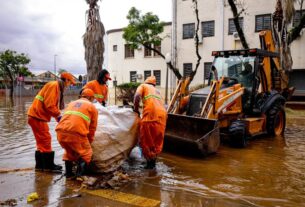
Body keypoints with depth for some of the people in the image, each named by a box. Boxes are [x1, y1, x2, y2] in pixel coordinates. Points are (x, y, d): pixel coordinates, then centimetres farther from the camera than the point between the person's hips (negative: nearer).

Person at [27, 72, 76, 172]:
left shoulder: (57, 87, 17)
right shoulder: (54, 85, -14)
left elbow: (53, 105, 17)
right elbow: (49, 104, -23)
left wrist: (58, 116, 7)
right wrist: (58, 115, -16)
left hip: (37, 116, 10)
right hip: (38, 116, -10)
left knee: (41, 141, 15)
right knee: (45, 140, -5)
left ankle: (40, 164, 24)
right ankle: (49, 165, 3)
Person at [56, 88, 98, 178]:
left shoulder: (72, 103, 31)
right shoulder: (92, 107, 17)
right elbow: (92, 127, 16)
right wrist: (89, 142, 30)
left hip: (61, 132, 5)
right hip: (76, 133, -5)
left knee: (69, 151, 30)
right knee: (86, 153, 16)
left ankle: (68, 173, 30)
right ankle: (80, 174, 4)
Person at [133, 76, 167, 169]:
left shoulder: (143, 86, 18)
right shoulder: (157, 91, 35)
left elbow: (137, 96, -2)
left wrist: (136, 108, 10)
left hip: (151, 113, -6)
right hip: (162, 113, 6)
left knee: (146, 140, 5)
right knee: (157, 140, 17)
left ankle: (150, 161, 8)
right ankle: (153, 160, 23)